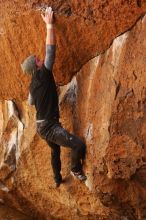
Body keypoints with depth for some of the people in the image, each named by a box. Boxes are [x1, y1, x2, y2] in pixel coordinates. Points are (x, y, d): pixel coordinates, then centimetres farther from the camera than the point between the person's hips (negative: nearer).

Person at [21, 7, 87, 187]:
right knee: (79, 145, -18)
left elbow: (30, 102, 29)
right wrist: (49, 24, -13)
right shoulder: (43, 75, -15)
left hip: (42, 125, 10)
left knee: (55, 151, 29)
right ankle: (76, 170, 5)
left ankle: (57, 179, 43)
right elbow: (50, 48, -19)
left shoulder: (33, 84, 9)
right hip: (49, 125, -10)